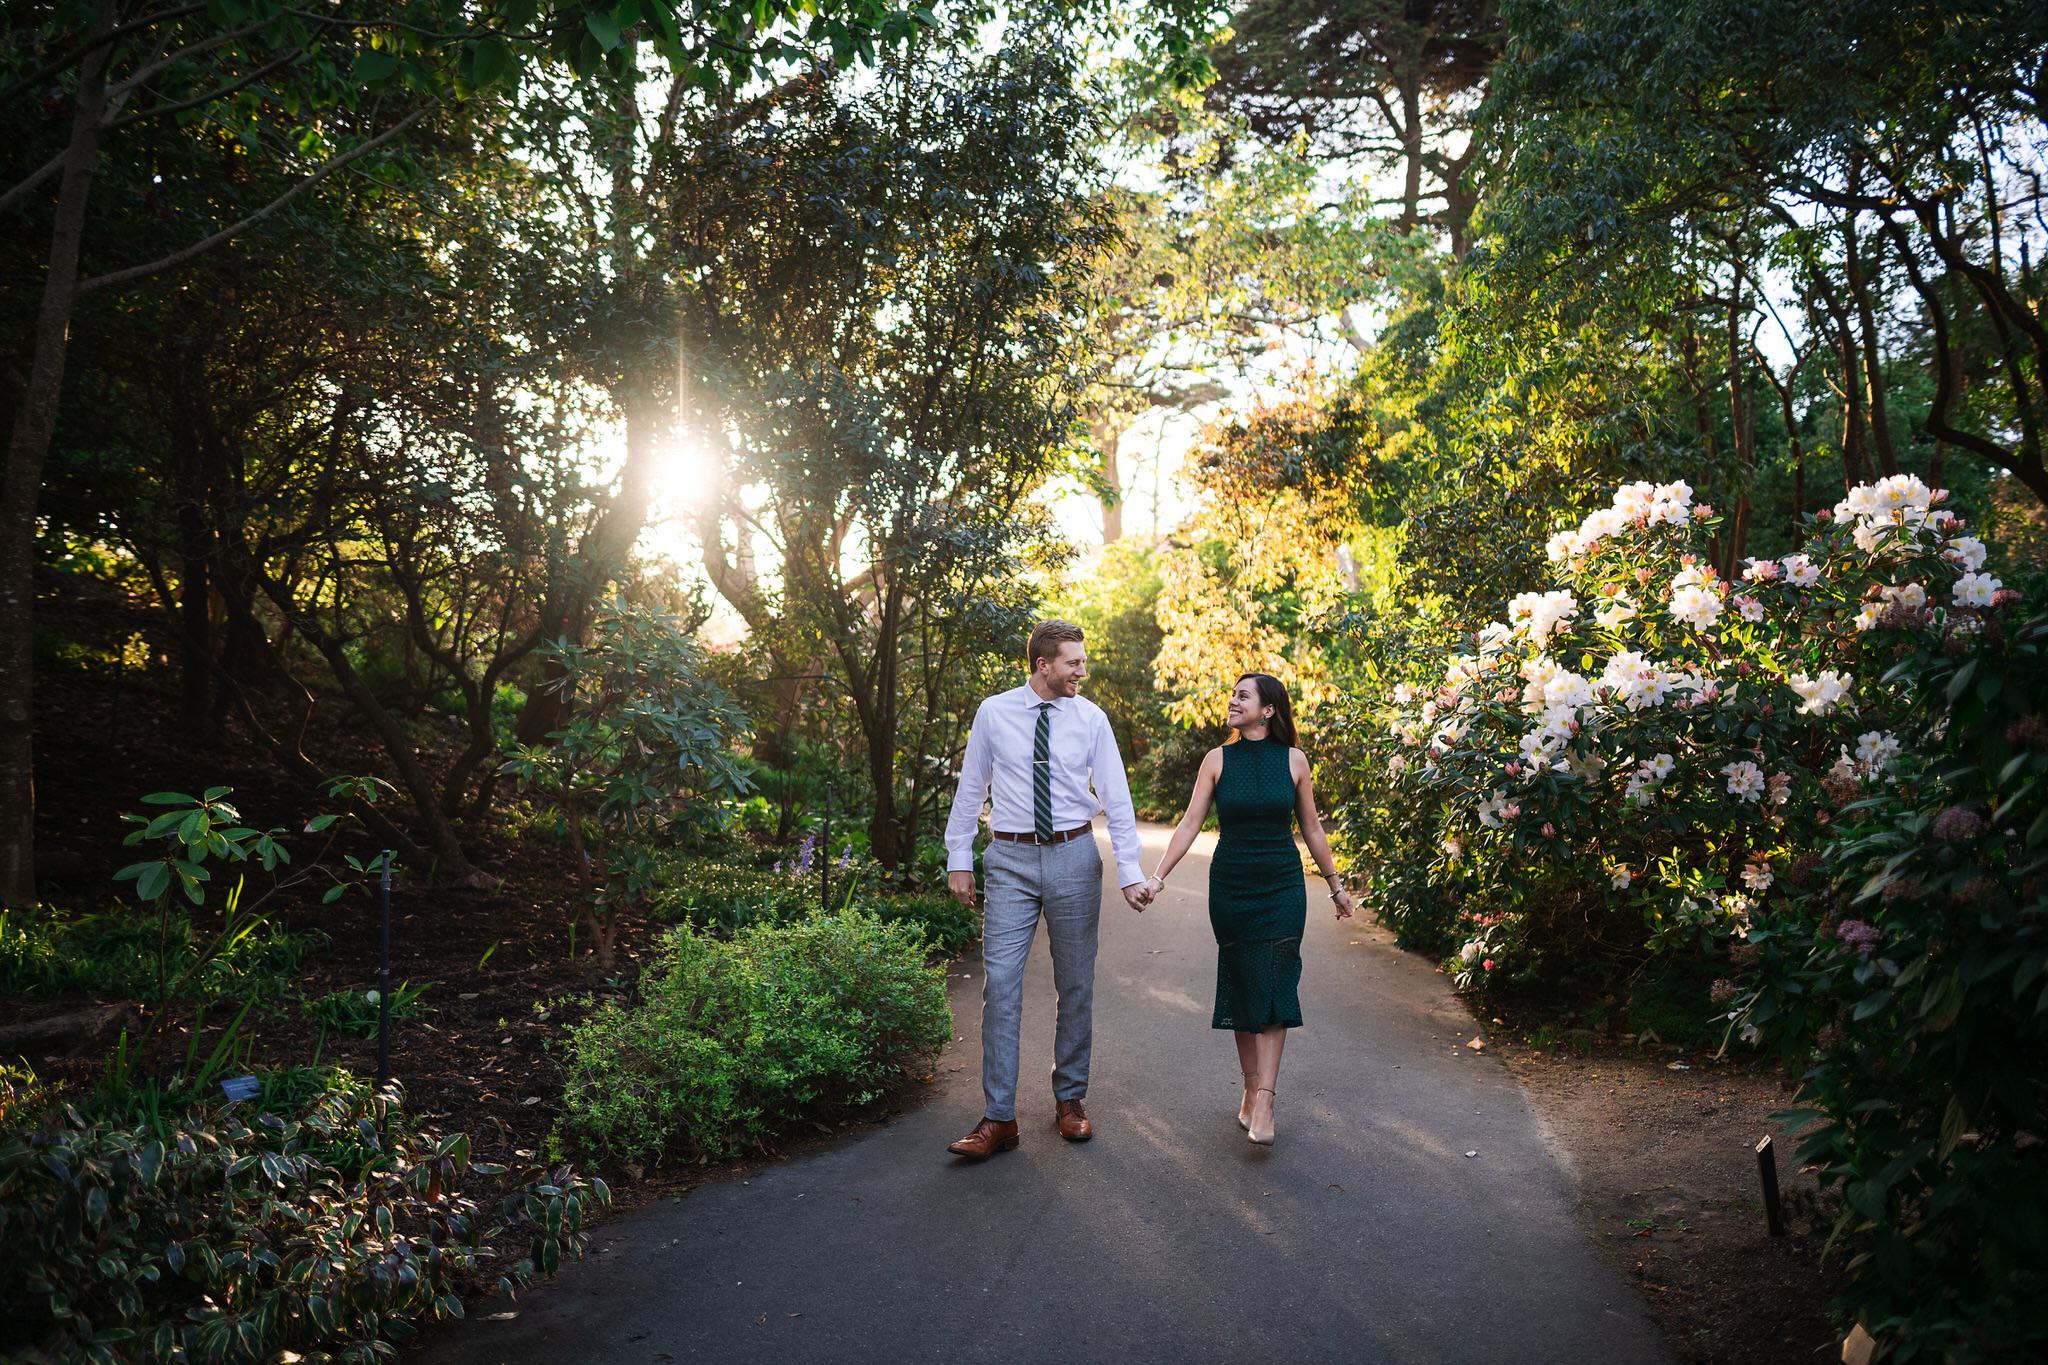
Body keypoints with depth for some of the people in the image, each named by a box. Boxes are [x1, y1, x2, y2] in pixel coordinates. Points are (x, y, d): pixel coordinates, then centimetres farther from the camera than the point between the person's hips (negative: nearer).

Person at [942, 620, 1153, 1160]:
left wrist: (1130, 873, -7)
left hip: (1074, 857, 1)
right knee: (1000, 983, -6)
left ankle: (1070, 1100, 25)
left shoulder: (1091, 719, 0)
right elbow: (970, 789, 6)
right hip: (1010, 859, -1)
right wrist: (958, 860, 3)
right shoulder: (993, 713, -1)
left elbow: (1117, 799, -1)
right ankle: (998, 1118, 0)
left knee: (1077, 985, 9)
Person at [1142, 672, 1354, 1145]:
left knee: (1273, 989, -6)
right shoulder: (1218, 760, 0)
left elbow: (1311, 828, 8)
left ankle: (1264, 1101, -8)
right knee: (1243, 988, 5)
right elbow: (1190, 824, -3)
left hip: (1282, 887, -1)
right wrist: (1158, 875, -12)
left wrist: (1335, 884, 13)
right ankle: (1251, 1090, 17)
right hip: (1231, 887, 1)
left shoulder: (1293, 760, -1)